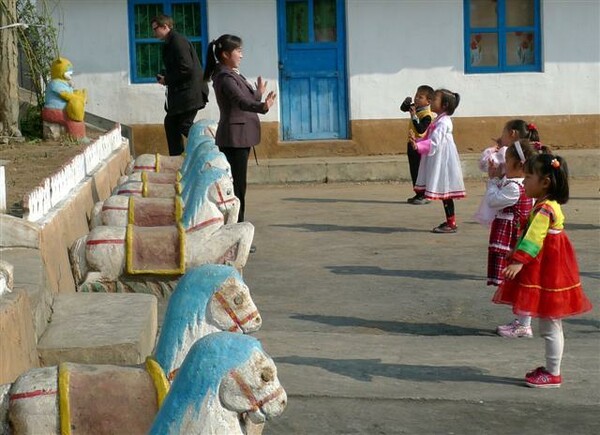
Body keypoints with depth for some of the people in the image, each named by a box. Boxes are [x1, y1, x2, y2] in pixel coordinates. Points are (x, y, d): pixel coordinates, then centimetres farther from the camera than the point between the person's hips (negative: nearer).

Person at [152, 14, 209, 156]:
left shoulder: (178, 41, -17)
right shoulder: (171, 42, 15)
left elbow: (186, 69, -23)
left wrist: (167, 80, -12)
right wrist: (165, 76, 6)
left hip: (189, 92, -11)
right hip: (181, 92, 11)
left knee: (185, 126, -8)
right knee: (170, 122, 15)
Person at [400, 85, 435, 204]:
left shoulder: (427, 115, -21)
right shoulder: (416, 107, 6)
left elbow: (421, 130, -30)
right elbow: (403, 108, 22)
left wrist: (414, 117, -35)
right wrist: (406, 102, 1)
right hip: (412, 144, 9)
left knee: (420, 171, -5)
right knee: (414, 171, 13)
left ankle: (425, 196, 1)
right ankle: (419, 194, 21)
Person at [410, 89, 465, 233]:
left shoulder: (443, 122, -15)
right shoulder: (438, 120, 16)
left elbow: (434, 142, -24)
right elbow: (430, 139, 20)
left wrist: (418, 146, -33)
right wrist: (417, 141, 8)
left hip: (443, 161, -10)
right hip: (437, 161, 10)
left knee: (445, 192, -5)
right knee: (444, 193, 12)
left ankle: (452, 224, -1)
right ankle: (449, 221, 17)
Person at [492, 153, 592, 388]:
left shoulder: (544, 209, -22)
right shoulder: (549, 205, 11)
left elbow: (533, 238, -33)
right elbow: (533, 235, 22)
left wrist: (519, 262, -41)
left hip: (549, 277, -10)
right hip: (546, 271, 10)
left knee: (550, 326, -1)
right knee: (550, 324, 17)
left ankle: (553, 374, 7)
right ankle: (551, 368, 27)